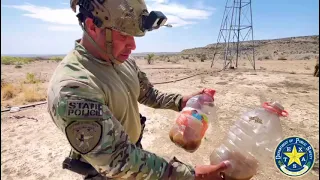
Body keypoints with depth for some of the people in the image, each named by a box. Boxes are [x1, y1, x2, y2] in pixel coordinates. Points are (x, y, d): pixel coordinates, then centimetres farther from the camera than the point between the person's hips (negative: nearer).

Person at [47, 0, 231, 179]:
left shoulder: (125, 61, -9)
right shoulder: (71, 87, -34)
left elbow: (148, 93, 4)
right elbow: (118, 161, -34)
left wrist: (180, 101, -12)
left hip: (135, 149, 6)